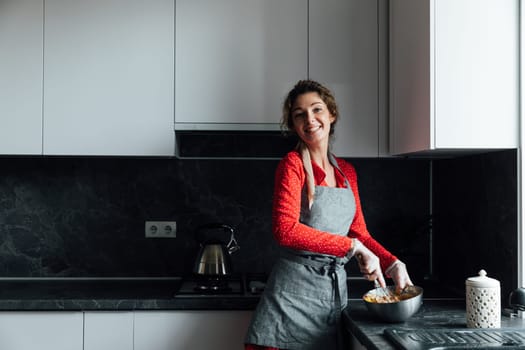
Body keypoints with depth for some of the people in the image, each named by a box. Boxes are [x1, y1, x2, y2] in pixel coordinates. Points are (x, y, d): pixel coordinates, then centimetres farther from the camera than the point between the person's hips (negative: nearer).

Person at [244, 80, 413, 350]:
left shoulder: (347, 171, 11)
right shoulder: (293, 164, -6)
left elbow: (360, 233, 15)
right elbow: (285, 230, -20)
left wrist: (393, 265, -2)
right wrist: (353, 247, -19)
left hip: (336, 287, 5)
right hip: (296, 285, -5)